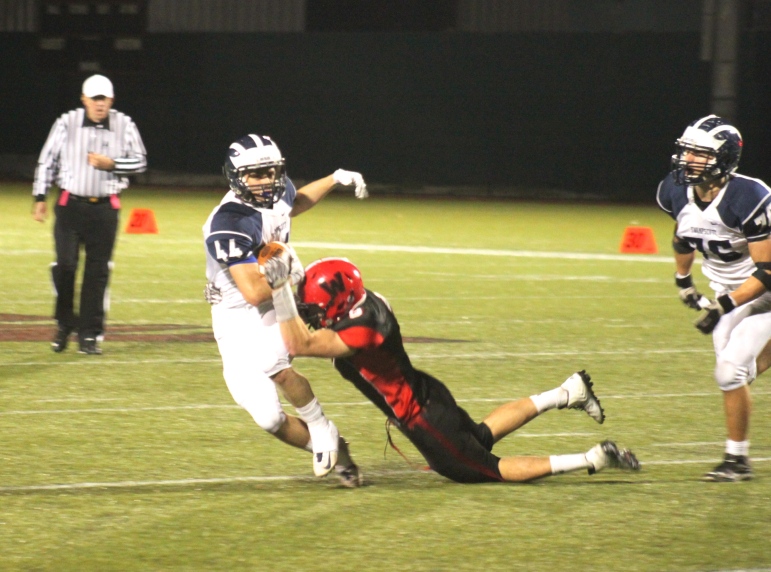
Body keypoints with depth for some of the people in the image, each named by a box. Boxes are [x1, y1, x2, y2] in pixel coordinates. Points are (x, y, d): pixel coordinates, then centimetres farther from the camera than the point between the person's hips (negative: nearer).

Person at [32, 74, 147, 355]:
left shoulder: (124, 126, 1)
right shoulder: (67, 123, -1)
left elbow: (140, 162, 5)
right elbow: (47, 161, 6)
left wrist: (112, 164, -12)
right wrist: (40, 197, 5)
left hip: (105, 208, 1)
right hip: (70, 204, -1)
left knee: (98, 271, 2)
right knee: (65, 264, -10)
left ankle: (89, 334, 10)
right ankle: (65, 324, 11)